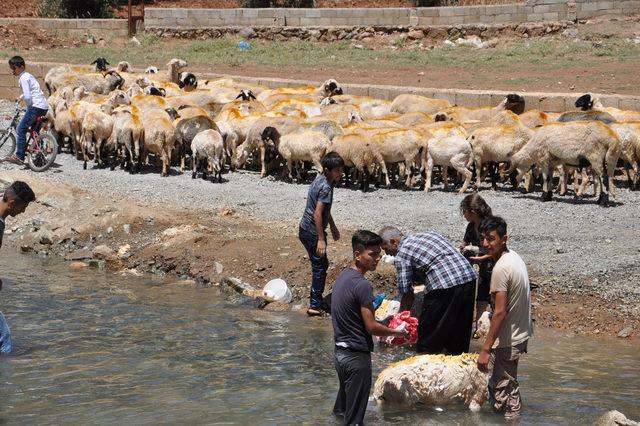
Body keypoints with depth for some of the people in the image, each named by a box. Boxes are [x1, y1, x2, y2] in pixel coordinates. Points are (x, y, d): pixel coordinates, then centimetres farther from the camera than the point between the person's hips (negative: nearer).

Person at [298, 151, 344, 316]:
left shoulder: (321, 179, 8)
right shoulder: (325, 187, -22)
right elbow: (317, 214, -26)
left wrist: (333, 227, 27)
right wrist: (321, 240, -25)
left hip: (306, 230, 10)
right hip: (312, 232, -10)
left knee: (320, 265, 20)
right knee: (320, 266, -2)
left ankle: (316, 298, 31)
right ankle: (315, 305, 1)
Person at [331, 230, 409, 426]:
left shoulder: (343, 276, 6)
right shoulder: (362, 285, -22)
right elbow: (371, 327, -19)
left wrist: (385, 333, 15)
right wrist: (397, 332, -3)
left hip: (340, 350, 9)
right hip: (357, 355, -9)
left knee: (344, 402, 27)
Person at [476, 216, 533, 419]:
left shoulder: (501, 269, -24)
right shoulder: (515, 257, 5)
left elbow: (500, 311, -25)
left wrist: (486, 349, -23)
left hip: (507, 341, -10)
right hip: (521, 334, 10)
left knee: (501, 392, -2)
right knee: (509, 384, 23)